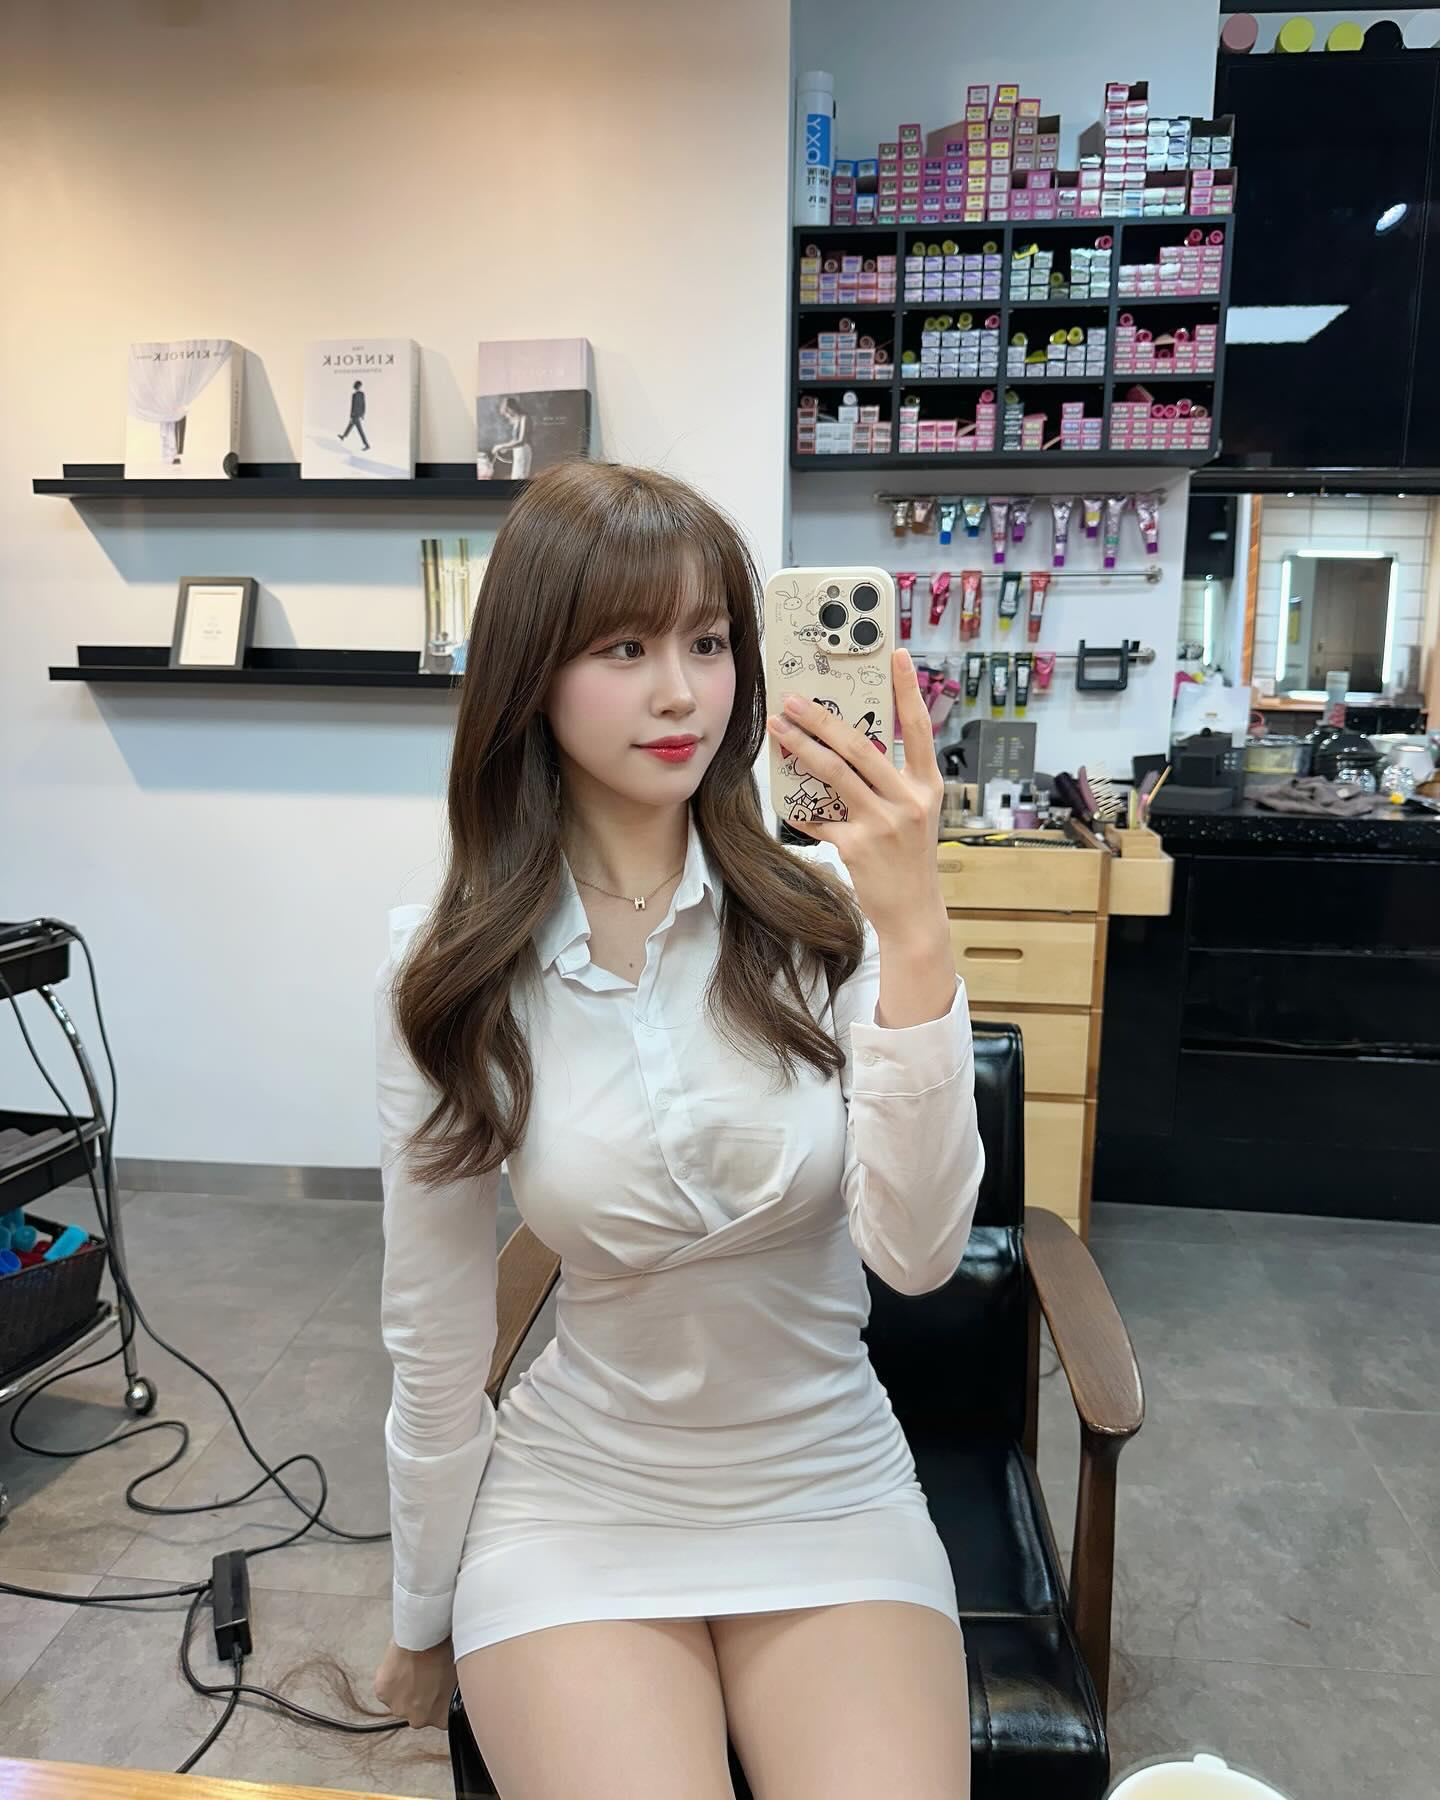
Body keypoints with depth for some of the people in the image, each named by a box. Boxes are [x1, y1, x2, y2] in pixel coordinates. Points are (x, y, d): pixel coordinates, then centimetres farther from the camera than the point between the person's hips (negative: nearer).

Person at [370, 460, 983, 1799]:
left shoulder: (822, 907, -12)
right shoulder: (446, 970, -11)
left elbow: (918, 1255, -22)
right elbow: (432, 1344, -2)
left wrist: (914, 936, -33)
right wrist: (423, 1622, 9)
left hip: (831, 1497, 1)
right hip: (580, 1504, 0)